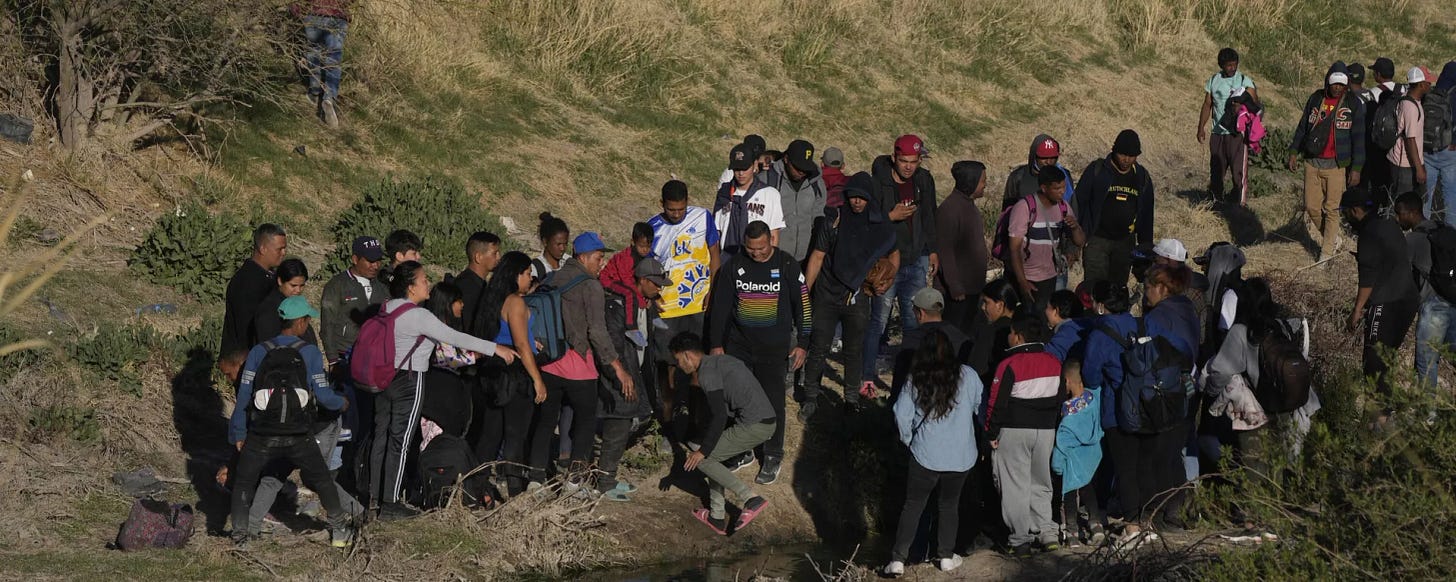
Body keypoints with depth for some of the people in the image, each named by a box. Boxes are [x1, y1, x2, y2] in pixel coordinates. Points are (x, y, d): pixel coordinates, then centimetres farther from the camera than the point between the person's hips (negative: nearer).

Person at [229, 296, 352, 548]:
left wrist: (238, 434, 7)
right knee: (322, 479, 20)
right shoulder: (310, 353, -4)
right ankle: (339, 529, 23)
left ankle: (240, 532, 7)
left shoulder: (259, 352, 0)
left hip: (261, 437, 0)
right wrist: (342, 403, 20)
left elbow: (244, 395, -1)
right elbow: (324, 395, -3)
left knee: (243, 482, 18)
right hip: (298, 438, 0)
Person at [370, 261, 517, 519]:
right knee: (400, 441, -3)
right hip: (409, 381, -8)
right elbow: (453, 337, -21)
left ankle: (376, 494, 22)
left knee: (382, 435, 14)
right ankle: (390, 504, -1)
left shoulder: (387, 308, 8)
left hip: (384, 377, 8)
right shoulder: (418, 315, -18)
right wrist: (495, 349, -17)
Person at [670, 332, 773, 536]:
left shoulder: (707, 373, -10)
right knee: (711, 456, 21)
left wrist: (703, 450, -7)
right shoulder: (721, 360, 19)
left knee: (701, 459, -1)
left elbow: (719, 416, -16)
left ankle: (751, 498, -8)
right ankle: (717, 518, 23)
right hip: (767, 421, 9)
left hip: (753, 426, -9)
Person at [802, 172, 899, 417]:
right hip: (827, 295, -2)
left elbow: (894, 254, 18)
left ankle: (852, 399, 24)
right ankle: (810, 399, 10)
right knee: (818, 349, -1)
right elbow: (817, 257, -1)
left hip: (858, 298, 2)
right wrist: (805, 292, -1)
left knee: (854, 351, 11)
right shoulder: (834, 220, -6)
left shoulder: (881, 226, -1)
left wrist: (888, 280, 4)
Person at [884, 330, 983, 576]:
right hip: (960, 456, 1)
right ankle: (946, 556, 20)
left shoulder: (916, 380, -6)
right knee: (949, 505, 16)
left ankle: (898, 559, 0)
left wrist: (908, 439, 11)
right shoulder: (967, 375, -6)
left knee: (913, 506, 5)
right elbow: (982, 407, 3)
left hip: (925, 455, -1)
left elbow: (902, 414, -7)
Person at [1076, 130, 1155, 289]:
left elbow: (1147, 214, 13)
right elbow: (1079, 203, -5)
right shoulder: (1096, 170, -7)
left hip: (1125, 242, 4)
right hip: (1097, 239, -4)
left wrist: (1146, 246, 11)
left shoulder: (1142, 177, 5)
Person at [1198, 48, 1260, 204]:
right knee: (1216, 172, 10)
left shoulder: (1244, 81, -2)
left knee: (1239, 171, -8)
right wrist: (1201, 128, 7)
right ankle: (1216, 202, 20)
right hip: (1218, 134, 4)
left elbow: (1254, 105, -10)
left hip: (1237, 134, -4)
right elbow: (1207, 105, 15)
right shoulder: (1213, 81, 10)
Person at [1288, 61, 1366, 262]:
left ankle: (1327, 252, 6)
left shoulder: (1353, 105, -3)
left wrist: (1356, 168, -7)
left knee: (1331, 209, -3)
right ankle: (1333, 240, 24)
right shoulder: (1316, 99, 6)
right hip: (1312, 163, 4)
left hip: (1336, 165, -4)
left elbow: (1358, 138, -3)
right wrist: (1294, 152, 8)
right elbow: (1302, 127, 15)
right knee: (1312, 207, 4)